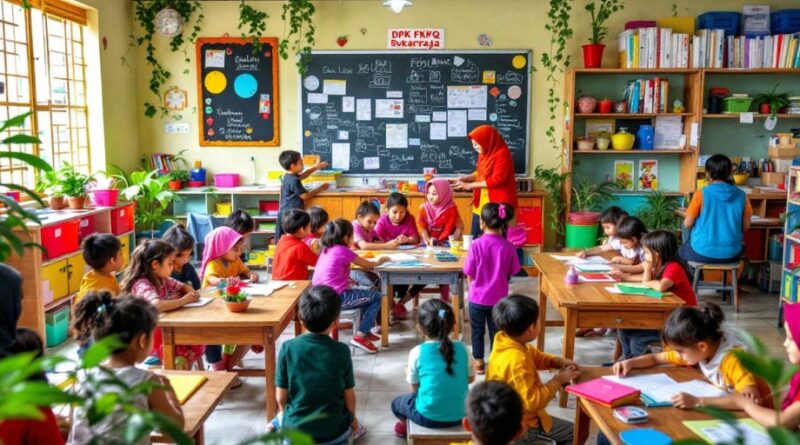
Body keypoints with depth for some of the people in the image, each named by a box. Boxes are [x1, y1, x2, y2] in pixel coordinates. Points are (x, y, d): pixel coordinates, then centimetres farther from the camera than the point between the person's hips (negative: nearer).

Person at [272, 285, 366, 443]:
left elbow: (281, 397, -5)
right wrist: (352, 420, 18)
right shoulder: (341, 351, -13)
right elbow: (349, 396, -3)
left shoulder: (288, 348, -14)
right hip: (334, 432, 0)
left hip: (296, 430, 1)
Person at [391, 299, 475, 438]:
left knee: (396, 403, 27)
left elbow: (414, 387, -3)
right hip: (460, 415, 3)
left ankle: (406, 427, 51)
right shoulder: (462, 348, -8)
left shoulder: (417, 352, -14)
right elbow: (471, 379, 6)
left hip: (428, 416, -3)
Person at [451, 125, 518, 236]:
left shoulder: (502, 154, -15)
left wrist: (470, 185, -16)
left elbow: (496, 179, -20)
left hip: (497, 204, -8)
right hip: (481, 203, 8)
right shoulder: (484, 153, 9)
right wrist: (464, 179, 3)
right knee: (476, 238, 10)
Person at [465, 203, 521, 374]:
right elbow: (511, 273, -2)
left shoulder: (476, 245, -17)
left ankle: (479, 362, 27)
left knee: (477, 330, 17)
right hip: (499, 297, 1)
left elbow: (469, 276, -10)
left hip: (478, 297, -1)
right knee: (496, 331, 17)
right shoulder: (508, 246, -12)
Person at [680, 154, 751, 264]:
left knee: (682, 250, 31)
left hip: (702, 253, -3)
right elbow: (746, 226, 5)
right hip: (731, 254, 3)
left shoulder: (701, 194, -12)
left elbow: (687, 224, -6)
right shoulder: (741, 195, -3)